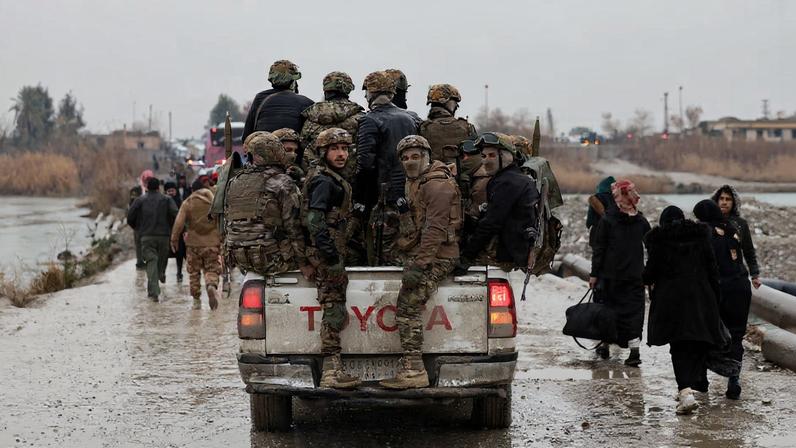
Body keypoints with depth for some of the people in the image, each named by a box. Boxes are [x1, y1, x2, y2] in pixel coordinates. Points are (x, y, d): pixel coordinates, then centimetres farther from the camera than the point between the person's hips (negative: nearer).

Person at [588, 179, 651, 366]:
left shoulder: (607, 220, -7)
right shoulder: (642, 221, 2)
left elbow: (599, 249, -6)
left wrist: (594, 274, -2)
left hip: (611, 275, -2)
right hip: (636, 276, 2)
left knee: (607, 308, 12)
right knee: (634, 310, 2)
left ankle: (605, 345, 20)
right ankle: (634, 350, -10)